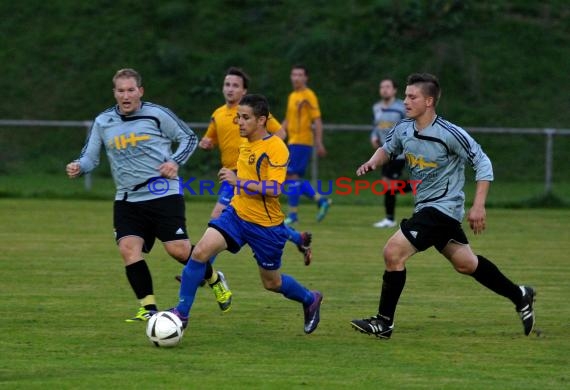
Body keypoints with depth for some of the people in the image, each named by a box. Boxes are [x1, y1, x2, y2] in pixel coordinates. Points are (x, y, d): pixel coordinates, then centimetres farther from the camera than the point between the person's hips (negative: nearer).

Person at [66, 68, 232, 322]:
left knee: (178, 250, -9)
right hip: (127, 200, 4)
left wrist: (175, 161, -11)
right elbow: (90, 157, 8)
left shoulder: (157, 115, -4)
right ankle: (149, 308, -5)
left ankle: (215, 280, 21)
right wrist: (78, 167, -15)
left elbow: (189, 138, 6)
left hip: (164, 194, -4)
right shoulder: (103, 122, 6)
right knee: (128, 249, -15)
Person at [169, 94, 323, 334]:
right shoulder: (246, 144, 6)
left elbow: (274, 189, -28)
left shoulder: (276, 148, -19)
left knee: (272, 283, 11)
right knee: (200, 251, -17)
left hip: (267, 225, -6)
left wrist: (238, 181, -29)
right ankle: (181, 313, -11)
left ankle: (310, 300, 42)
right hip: (237, 214, 6)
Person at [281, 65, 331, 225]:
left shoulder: (308, 96, -9)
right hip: (292, 141, 9)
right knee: (295, 178, 8)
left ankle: (293, 214, -6)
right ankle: (321, 201, 16)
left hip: (302, 142, -9)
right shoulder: (292, 96, 16)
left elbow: (317, 121, -12)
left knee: (292, 176, -10)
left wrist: (319, 143, -17)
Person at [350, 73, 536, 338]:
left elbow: (483, 163, -14)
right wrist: (373, 162, -2)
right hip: (425, 207, 8)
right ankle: (520, 296, 33)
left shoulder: (449, 134, -20)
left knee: (393, 252, -15)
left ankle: (384, 322, -5)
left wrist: (478, 207, -19)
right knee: (466, 263, 18)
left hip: (442, 206, -8)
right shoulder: (403, 130, 0)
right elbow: (388, 149, 21)